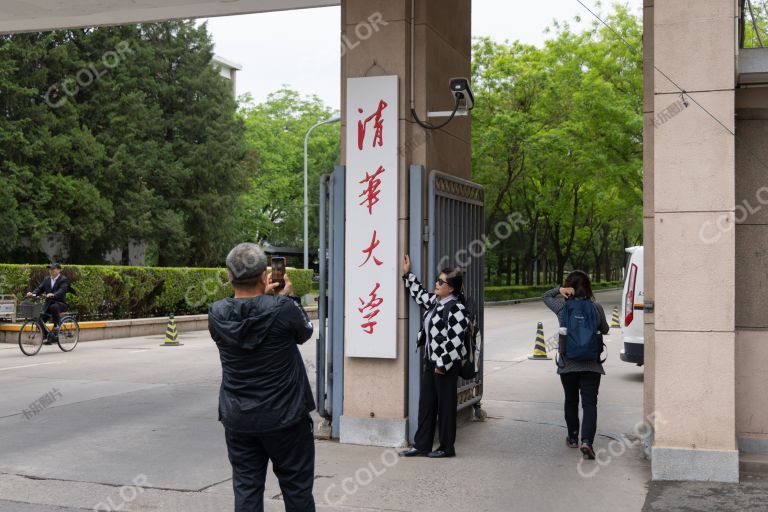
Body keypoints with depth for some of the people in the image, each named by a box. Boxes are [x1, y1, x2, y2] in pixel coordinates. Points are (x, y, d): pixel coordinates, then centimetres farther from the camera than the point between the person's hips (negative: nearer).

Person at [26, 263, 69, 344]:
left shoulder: (63, 279, -5)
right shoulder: (47, 279, 14)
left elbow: (62, 290, -22)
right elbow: (40, 288, 4)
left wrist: (53, 295, -42)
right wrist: (32, 293, -18)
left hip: (60, 303, -5)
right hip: (48, 304, 6)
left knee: (54, 307, -39)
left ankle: (57, 325, -17)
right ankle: (47, 336, 4)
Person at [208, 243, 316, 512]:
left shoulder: (217, 314, -8)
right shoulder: (283, 309, -19)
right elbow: (305, 332, 2)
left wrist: (262, 296, 12)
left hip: (237, 419, 3)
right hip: (284, 416, -3)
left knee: (246, 489, 10)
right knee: (296, 488, 11)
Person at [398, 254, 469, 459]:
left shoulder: (456, 308, -16)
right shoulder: (434, 302, 11)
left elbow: (455, 340, -20)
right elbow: (419, 294, 31)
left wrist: (443, 364, -19)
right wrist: (407, 274, 29)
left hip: (446, 365, -9)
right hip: (431, 362, 9)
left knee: (445, 405, 2)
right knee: (426, 404, 10)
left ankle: (447, 448, 13)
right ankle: (422, 445, 16)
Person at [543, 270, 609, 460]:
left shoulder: (562, 307, -5)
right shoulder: (596, 308, -4)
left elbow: (546, 296, 15)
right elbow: (605, 330, 10)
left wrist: (559, 290, -2)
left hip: (567, 364, 1)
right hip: (591, 364, -1)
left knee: (571, 401, 18)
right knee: (590, 403, -2)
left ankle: (573, 438, 29)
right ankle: (587, 440, -18)